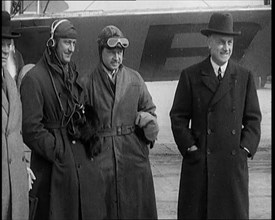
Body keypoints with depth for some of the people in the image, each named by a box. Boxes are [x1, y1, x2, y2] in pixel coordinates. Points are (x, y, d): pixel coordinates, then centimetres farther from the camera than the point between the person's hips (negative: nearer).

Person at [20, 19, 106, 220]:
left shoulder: (73, 75, 15)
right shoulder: (34, 79, -10)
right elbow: (31, 129, -15)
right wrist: (59, 153, -14)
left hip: (82, 160, 7)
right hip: (54, 167, -7)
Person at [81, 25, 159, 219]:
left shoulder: (134, 78, 7)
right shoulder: (88, 82, 1)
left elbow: (150, 109, 14)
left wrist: (148, 119, -7)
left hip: (134, 155, 2)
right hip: (101, 157, -2)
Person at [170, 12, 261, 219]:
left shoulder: (244, 76, 6)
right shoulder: (190, 76, 2)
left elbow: (253, 118, 7)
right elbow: (178, 117, 2)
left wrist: (245, 150, -3)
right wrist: (191, 149, -7)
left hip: (234, 162, 1)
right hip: (199, 162, -1)